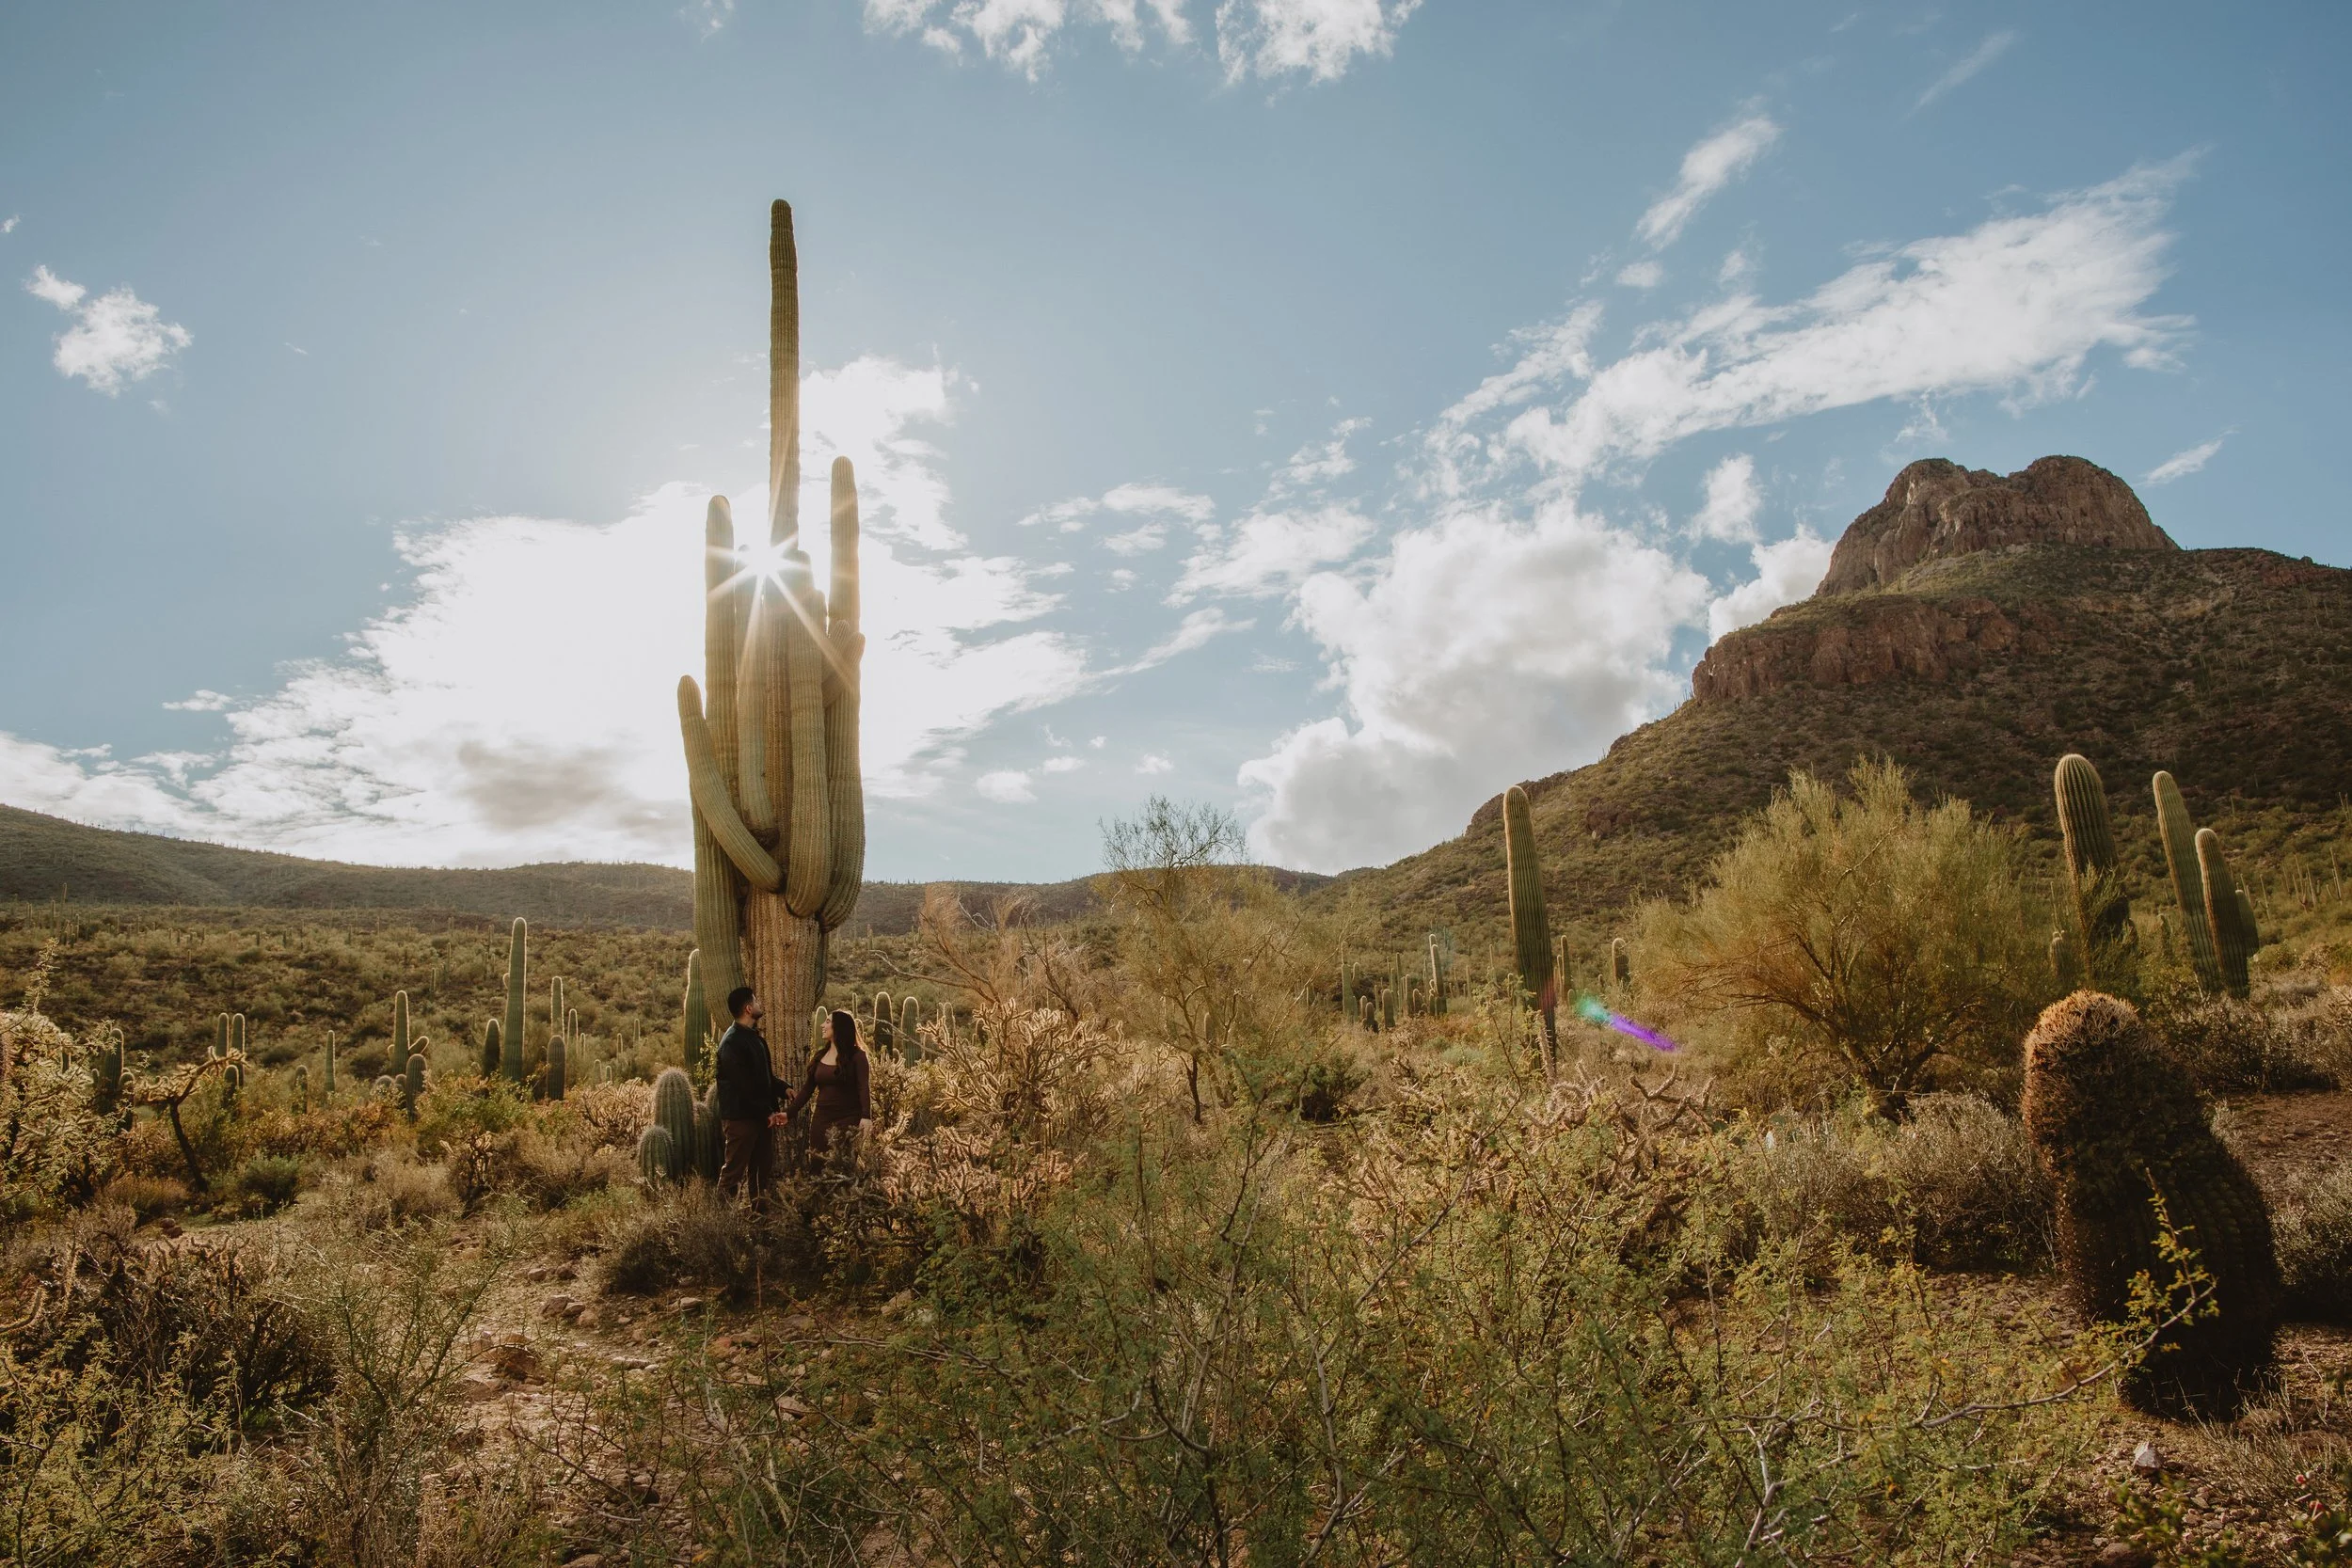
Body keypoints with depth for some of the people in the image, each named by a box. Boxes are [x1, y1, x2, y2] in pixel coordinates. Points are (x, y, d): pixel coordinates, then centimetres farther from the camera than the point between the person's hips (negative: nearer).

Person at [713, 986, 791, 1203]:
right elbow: (744, 1086, -20)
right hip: (741, 1117, -9)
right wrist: (767, 1112, -18)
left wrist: (784, 1088, 5)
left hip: (761, 1115, 9)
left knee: (763, 1171, 14)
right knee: (734, 1171, -3)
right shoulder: (732, 1042, -16)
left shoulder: (756, 1037, 15)